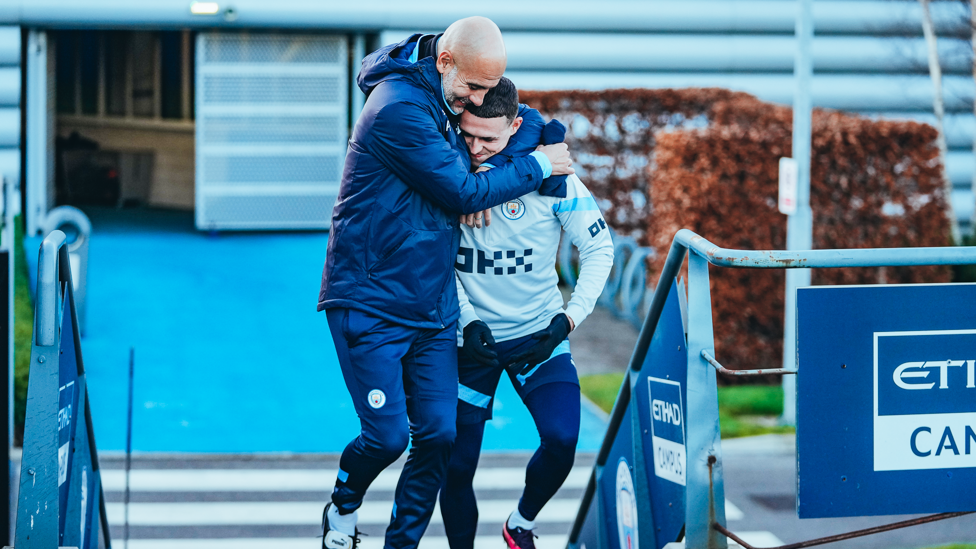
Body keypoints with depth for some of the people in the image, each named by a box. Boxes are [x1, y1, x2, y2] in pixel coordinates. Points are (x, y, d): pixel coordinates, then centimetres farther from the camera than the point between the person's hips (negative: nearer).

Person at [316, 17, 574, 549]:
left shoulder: (449, 101, 7)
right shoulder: (399, 108, -20)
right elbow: (463, 191, -17)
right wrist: (537, 165, -6)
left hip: (432, 305, 8)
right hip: (370, 304, -8)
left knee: (438, 434, 1)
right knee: (388, 435, -9)